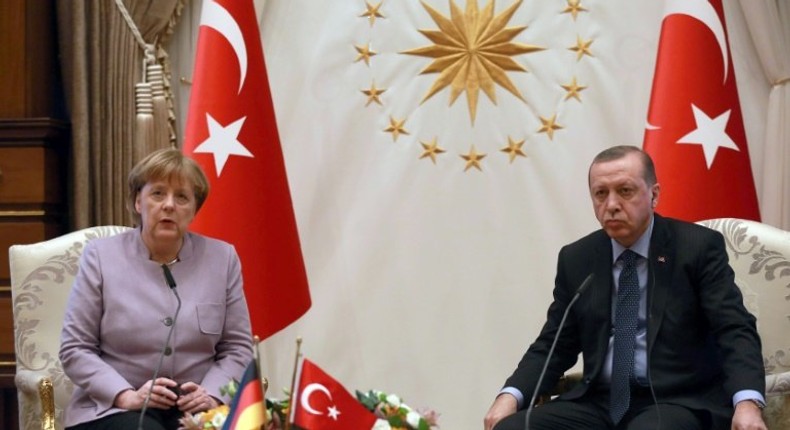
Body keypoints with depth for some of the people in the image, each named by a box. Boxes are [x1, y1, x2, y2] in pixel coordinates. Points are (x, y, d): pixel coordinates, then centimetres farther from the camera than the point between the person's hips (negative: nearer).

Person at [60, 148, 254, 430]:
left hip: (195, 407, 2)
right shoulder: (100, 256, 2)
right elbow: (75, 349, 0)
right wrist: (126, 396, -14)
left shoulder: (222, 258, 7)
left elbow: (237, 346, 8)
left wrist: (212, 394, -10)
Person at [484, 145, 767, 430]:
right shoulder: (576, 259, 9)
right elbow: (554, 344, 11)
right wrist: (511, 395, -8)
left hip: (676, 402, -4)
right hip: (600, 402, 4)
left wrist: (747, 403, -28)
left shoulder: (698, 247, -2)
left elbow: (735, 330, -9)